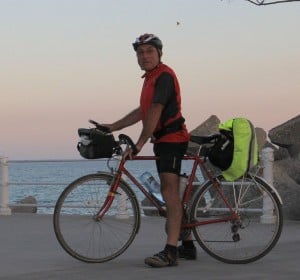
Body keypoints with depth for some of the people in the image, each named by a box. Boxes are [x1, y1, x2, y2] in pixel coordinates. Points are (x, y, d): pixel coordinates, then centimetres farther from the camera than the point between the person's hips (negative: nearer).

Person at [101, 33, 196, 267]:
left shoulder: (164, 76, -13)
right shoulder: (151, 77, 19)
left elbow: (155, 112, -21)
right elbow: (142, 112, 25)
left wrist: (139, 143, -24)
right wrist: (113, 127, 20)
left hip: (172, 138, -11)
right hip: (163, 140, 11)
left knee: (169, 191, -19)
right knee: (171, 193, 14)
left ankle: (171, 251, -26)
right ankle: (187, 245, 23)